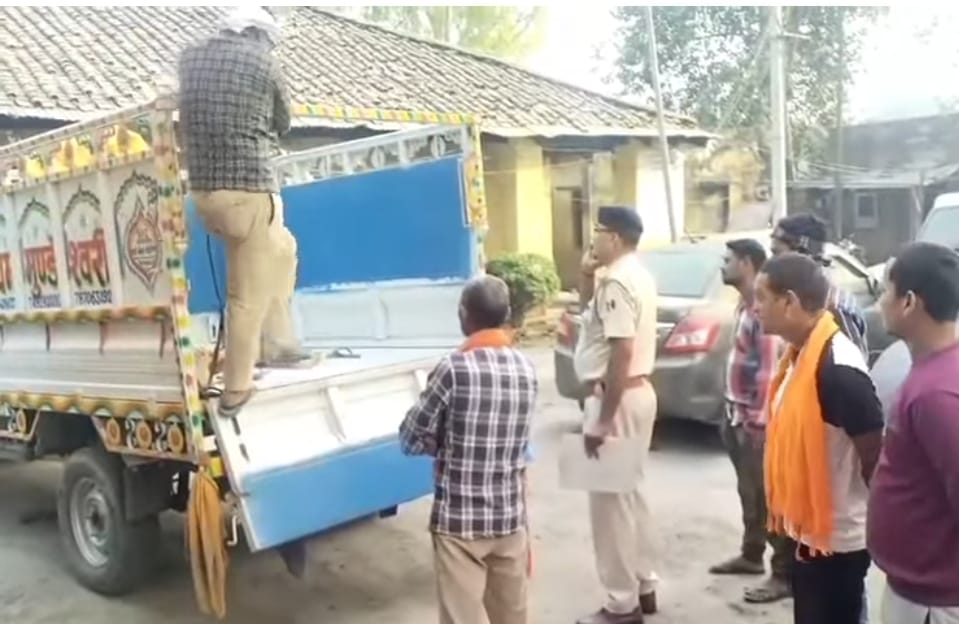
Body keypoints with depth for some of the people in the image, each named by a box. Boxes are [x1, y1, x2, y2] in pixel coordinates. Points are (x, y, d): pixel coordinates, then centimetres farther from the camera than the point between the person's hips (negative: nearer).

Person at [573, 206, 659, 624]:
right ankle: (643, 587, 30)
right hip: (638, 392, 10)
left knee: (610, 500, -1)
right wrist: (587, 274, 9)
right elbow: (592, 307, 27)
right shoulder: (636, 275, 12)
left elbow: (621, 353, -25)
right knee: (629, 494, 19)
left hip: (617, 397, -10)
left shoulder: (616, 281, -19)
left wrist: (602, 420, -23)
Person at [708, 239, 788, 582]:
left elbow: (769, 369, -22)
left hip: (755, 419, -9)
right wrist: (732, 412, 17)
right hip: (738, 415, 9)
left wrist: (756, 420, -21)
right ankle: (751, 555, 31)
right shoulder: (745, 304, 12)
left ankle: (785, 569, 9)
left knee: (768, 495, -1)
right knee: (748, 491, 19)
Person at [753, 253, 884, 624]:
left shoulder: (839, 369, -26)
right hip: (808, 531, 9)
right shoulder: (799, 355, 3)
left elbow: (875, 457, -20)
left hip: (837, 539, -9)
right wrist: (790, 516, 13)